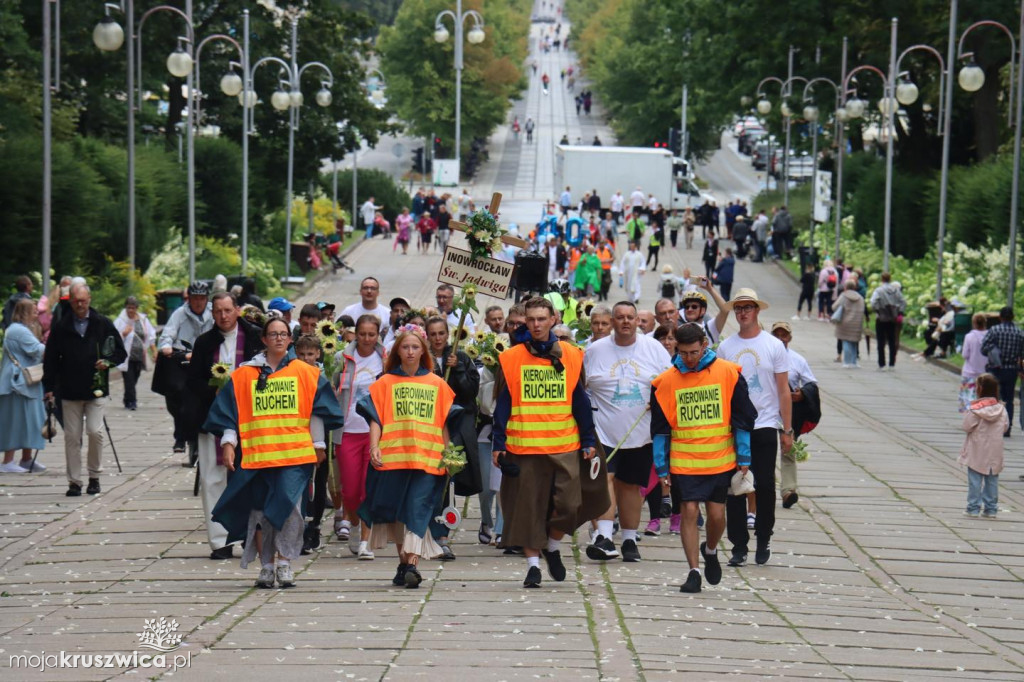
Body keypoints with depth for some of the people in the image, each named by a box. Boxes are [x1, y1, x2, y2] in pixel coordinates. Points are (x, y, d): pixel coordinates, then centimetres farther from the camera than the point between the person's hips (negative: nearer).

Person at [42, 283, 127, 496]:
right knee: (72, 436, 2)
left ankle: (95, 476, 8)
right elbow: (51, 359, 8)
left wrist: (108, 362, -11)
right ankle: (74, 482, 9)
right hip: (69, 391, 1)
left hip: (96, 390, -1)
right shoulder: (60, 327, 5)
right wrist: (49, 386, 2)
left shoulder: (103, 324, 4)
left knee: (95, 432, -10)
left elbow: (120, 351, 9)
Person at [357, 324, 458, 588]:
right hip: (392, 457, 1)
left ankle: (412, 564, -19)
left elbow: (444, 423, 14)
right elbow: (375, 418, 4)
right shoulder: (385, 383, 9)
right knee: (397, 511, 7)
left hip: (427, 458, -1)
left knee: (418, 510, -12)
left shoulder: (437, 384, 11)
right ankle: (403, 561, 19)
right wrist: (374, 447, -9)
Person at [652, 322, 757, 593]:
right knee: (689, 512, -6)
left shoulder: (728, 373, -3)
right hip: (683, 463, 0)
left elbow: (743, 418, 3)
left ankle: (710, 551, 32)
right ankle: (694, 571, 3)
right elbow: (659, 429, 7)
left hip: (721, 459, 0)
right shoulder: (665, 381, 0)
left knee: (716, 513, 1)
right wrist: (662, 467, 5)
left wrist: (744, 458, 2)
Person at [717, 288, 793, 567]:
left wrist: (787, 430, -2)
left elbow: (784, 391, 2)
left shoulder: (774, 346, 2)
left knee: (765, 486, 0)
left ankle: (763, 541, 16)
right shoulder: (725, 347, 6)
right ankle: (739, 545, 7)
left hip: (765, 426, -1)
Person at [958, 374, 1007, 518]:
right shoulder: (1001, 408, -4)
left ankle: (973, 508, 4)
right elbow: (1005, 426, 4)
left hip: (977, 451, -4)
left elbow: (966, 426, -12)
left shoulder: (975, 409, -16)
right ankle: (991, 509, 14)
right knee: (992, 480, 11)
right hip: (994, 452, 4)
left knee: (975, 480, 4)